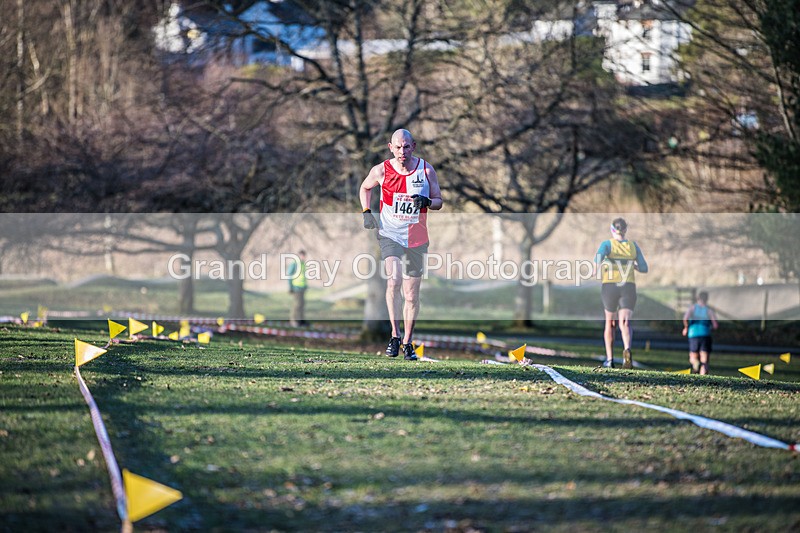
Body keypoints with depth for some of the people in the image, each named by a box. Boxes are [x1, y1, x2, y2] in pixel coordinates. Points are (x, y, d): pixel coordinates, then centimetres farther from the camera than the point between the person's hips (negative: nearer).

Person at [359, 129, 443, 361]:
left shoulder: (426, 170, -3)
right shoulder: (381, 170, -4)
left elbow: (439, 201, 5)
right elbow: (365, 188, 16)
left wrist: (427, 202, -17)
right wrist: (366, 212, 2)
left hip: (417, 239, 2)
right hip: (390, 235, -2)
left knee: (412, 295, 7)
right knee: (393, 282, -25)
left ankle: (407, 342, 22)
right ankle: (395, 335, -16)